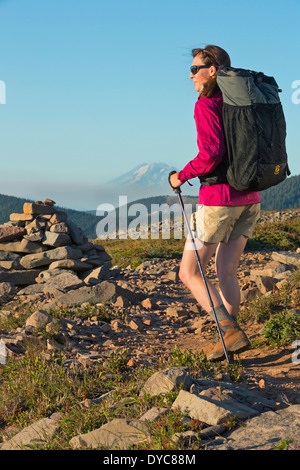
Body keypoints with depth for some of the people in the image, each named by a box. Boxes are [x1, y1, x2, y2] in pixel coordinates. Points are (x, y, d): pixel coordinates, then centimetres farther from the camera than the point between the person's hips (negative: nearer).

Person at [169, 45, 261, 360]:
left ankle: (232, 332, -5)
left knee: (189, 273, 5)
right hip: (250, 198, 8)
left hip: (219, 199, -8)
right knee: (225, 272, 16)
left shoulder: (206, 104, -12)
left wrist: (182, 176, -8)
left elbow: (211, 155, -22)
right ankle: (227, 341, 19)